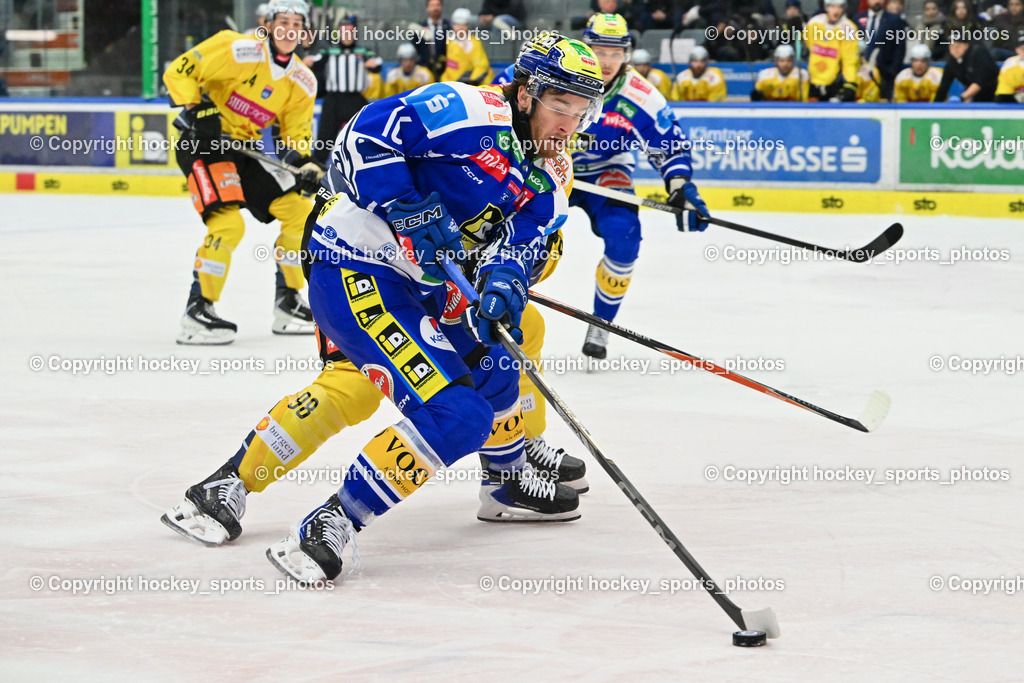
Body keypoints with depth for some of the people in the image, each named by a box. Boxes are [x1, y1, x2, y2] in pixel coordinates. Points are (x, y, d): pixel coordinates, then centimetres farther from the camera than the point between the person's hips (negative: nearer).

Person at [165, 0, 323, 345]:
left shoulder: (302, 82, 3)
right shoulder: (239, 50, -17)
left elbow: (296, 134, 9)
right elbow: (178, 71, -15)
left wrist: (305, 165, -10)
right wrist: (197, 108, -27)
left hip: (244, 149, 8)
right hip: (200, 141, -8)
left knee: (298, 210, 5)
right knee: (228, 222, -24)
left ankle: (288, 305, 16)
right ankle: (197, 311, -17)